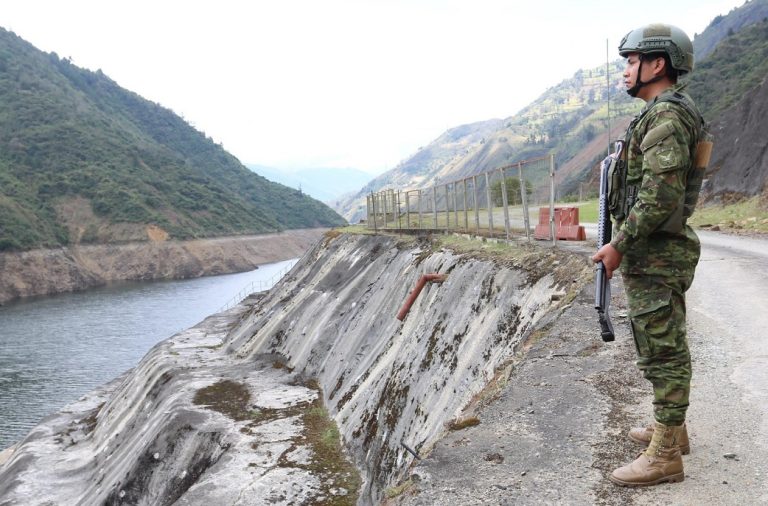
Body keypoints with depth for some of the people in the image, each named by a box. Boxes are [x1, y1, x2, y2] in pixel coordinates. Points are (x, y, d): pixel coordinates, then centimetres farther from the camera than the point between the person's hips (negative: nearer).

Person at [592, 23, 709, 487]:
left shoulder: (665, 114, -17)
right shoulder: (667, 114, 16)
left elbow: (660, 194, -25)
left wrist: (619, 245, -19)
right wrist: (625, 242, 19)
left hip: (654, 255, -11)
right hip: (659, 252, 11)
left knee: (663, 351, -4)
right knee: (666, 346, 18)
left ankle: (664, 457, 5)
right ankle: (672, 429, 32)